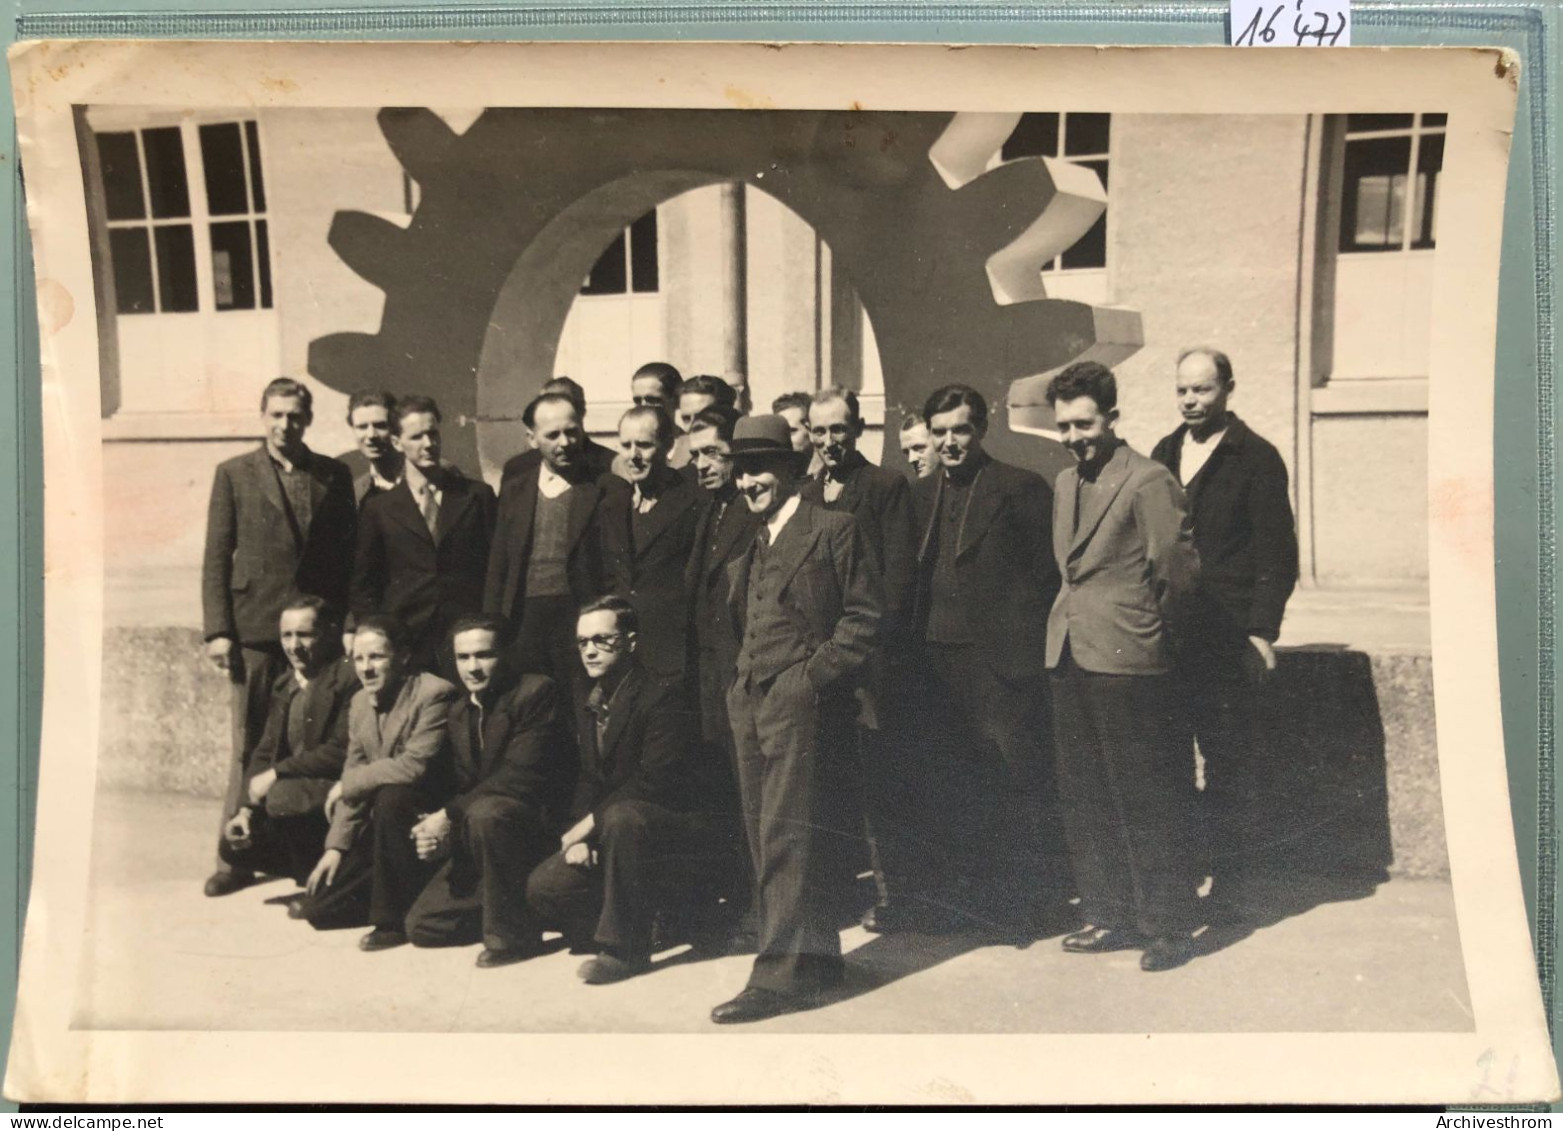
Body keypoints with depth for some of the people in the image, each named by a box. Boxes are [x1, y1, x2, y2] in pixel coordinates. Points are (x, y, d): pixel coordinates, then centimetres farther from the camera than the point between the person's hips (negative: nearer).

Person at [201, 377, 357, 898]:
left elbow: (346, 554, 10)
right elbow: (216, 558, 4)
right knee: (249, 747, 3)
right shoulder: (234, 475, 7)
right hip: (254, 629, -1)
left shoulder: (334, 476, 10)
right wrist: (217, 630, -4)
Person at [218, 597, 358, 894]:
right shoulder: (284, 685, 12)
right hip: (291, 787, 8)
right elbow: (265, 752, 12)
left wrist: (276, 774, -18)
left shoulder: (349, 678, -15)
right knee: (234, 846, -4)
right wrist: (246, 808, -2)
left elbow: (342, 752, -21)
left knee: (284, 796, -32)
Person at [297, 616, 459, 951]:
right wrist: (336, 846, 1)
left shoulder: (435, 694, -18)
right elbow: (353, 781, 10)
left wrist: (347, 784, -16)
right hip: (381, 828, 7)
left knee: (390, 796, -37)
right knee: (316, 908, -1)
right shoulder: (360, 701, 7)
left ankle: (396, 918, -21)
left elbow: (414, 766, -29)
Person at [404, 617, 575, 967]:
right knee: (421, 925, 1)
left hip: (539, 822, -7)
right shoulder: (458, 712, 9)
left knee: (485, 813, -38)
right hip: (485, 836, 7)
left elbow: (522, 777, -22)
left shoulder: (537, 692, -14)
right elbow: (463, 787, 7)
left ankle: (513, 932, -20)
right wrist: (438, 832, -14)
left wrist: (450, 815, -25)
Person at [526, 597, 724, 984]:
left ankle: (626, 946, -23)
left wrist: (590, 823, -22)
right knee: (543, 888, -9)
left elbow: (655, 782, -24)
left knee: (620, 816, -39)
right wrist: (579, 835, -8)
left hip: (676, 823, -8)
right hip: (610, 831, 8)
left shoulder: (660, 699, -16)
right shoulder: (590, 705, 10)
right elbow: (589, 779, 10)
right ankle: (649, 902, 9)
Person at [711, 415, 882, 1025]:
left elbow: (865, 614, -6)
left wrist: (815, 673, -14)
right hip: (750, 707, 8)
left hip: (802, 704, -8)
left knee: (786, 838, -9)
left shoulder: (833, 529, -1)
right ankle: (817, 956, 20)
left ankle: (783, 973, -3)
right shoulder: (746, 548, 21)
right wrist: (742, 680, 11)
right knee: (766, 837, 9)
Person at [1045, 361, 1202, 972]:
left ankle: (1167, 928, 12)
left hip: (1127, 662, -8)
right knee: (1084, 798, 13)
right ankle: (1108, 915, 25)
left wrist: (1152, 632, 2)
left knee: (1146, 802, 0)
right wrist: (1080, 616, 16)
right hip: (1069, 657, 8)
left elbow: (1178, 572, -10)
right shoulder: (1066, 483, 14)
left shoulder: (1149, 481, -11)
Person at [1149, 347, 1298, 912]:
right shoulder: (1164, 454, 14)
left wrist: (1261, 632, -11)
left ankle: (1227, 875, 8)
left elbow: (1277, 553, -4)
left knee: (1228, 761, -2)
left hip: (1228, 637, -5)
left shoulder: (1256, 457, -1)